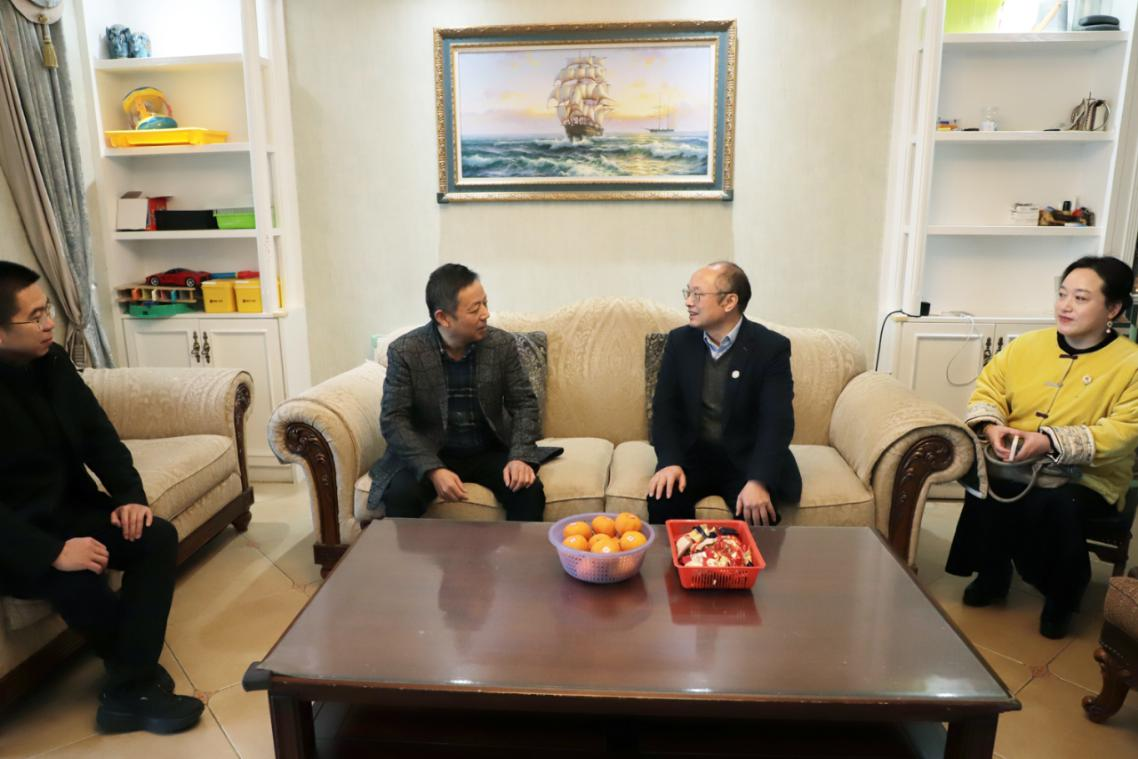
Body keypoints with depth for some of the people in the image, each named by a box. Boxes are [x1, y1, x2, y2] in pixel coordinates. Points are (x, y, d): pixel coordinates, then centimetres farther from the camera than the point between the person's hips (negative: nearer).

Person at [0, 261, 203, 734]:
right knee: (75, 580, -32)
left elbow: (96, 433, 5)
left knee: (157, 537, -15)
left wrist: (129, 495, -8)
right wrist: (53, 552, -31)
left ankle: (126, 693, -12)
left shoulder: (50, 361, -1)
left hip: (66, 510, 7)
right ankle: (138, 680, -2)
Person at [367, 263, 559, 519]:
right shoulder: (405, 352, -12)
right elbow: (393, 419, -12)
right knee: (400, 495, -28)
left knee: (529, 490, -24)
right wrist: (433, 470, -25)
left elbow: (524, 403, -2)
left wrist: (520, 456, -19)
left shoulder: (502, 344, -7)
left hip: (490, 451, 1)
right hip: (427, 455, -1)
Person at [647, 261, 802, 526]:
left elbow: (777, 421, -16)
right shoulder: (679, 341, 2)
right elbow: (665, 407, -1)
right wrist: (670, 461, -19)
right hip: (692, 453, 2)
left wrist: (759, 481, -31)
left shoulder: (771, 347, -9)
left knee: (756, 511, -29)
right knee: (663, 498, -24)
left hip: (747, 457, -2)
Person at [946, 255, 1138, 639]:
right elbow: (988, 389, 9)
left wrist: (1050, 442, -27)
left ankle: (1062, 591, -1)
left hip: (1085, 478, -3)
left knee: (1055, 505, -35)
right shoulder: (1026, 345, 7)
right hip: (1015, 465, 3)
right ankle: (993, 572, 0)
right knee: (982, 483, -29)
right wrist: (991, 426, -13)